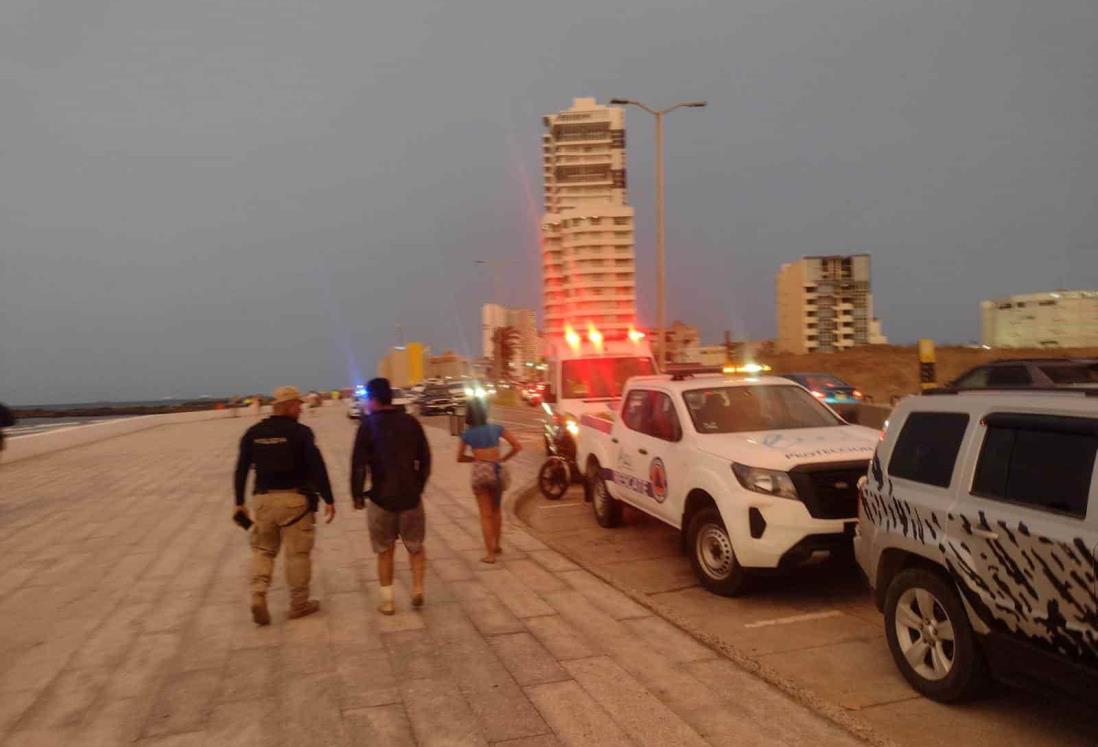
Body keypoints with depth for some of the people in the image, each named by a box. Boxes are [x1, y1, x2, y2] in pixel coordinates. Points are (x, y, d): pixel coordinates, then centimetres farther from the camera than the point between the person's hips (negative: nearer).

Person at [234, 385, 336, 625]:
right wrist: (328, 500, -8)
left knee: (263, 549, 18)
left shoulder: (253, 433, 5)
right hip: (294, 499, -4)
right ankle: (299, 604, 16)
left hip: (263, 499, 4)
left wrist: (239, 502, 17)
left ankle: (258, 595, 0)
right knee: (297, 553, 7)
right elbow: (317, 468, -14)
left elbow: (241, 469, 8)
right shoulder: (300, 432, -9)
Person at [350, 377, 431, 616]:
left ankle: (387, 600, 16)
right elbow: (425, 459, 5)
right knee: (415, 546, 19)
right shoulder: (411, 422, 2)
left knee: (385, 551, 14)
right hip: (411, 496, 2)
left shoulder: (368, 425, -8)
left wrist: (357, 495, 0)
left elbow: (359, 464, -12)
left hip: (381, 498, -2)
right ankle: (417, 589, 6)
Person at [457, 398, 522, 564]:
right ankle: (496, 545, 31)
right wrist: (503, 459, 10)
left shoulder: (467, 434, 2)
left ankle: (490, 553, 3)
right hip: (497, 470, 2)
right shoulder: (496, 429, 4)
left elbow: (460, 458, 13)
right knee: (497, 510, 22)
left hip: (480, 472, -2)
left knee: (486, 514, 4)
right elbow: (517, 446, 1)